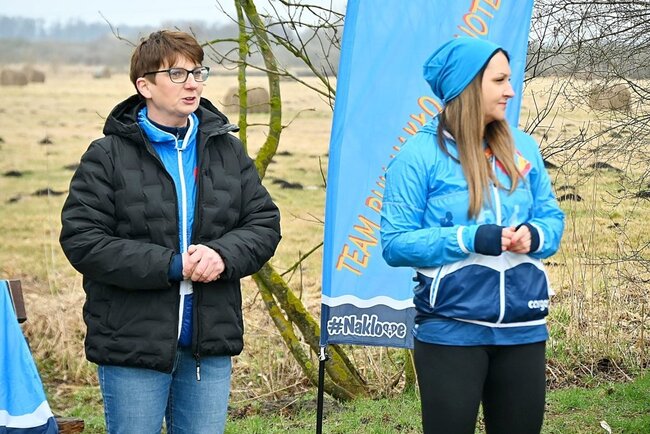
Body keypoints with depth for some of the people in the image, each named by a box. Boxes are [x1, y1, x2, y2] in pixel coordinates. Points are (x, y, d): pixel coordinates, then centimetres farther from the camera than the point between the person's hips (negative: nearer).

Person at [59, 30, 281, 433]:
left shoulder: (228, 150, 10)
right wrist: (169, 266, -19)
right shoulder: (108, 156, -5)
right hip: (133, 341, -4)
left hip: (211, 342, 4)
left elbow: (264, 222, 9)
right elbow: (81, 239, -12)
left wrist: (223, 254, -13)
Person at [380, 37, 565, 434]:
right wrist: (470, 240, -20)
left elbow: (553, 219, 12)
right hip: (451, 330, -4)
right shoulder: (420, 154, -9)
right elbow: (395, 243, -10)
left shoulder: (523, 147, 6)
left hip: (523, 328, 5)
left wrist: (534, 236, -11)